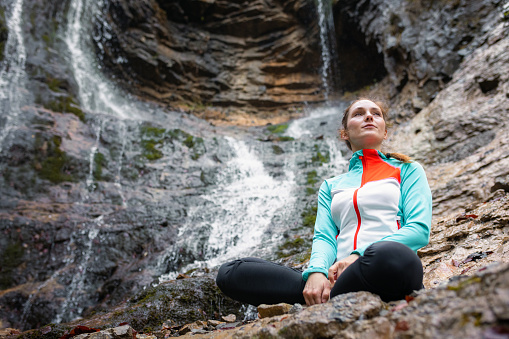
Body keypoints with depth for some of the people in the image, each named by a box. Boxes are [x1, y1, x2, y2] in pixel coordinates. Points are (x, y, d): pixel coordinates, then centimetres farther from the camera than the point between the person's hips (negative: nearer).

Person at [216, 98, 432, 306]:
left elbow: (419, 229, 2)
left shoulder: (408, 170, 18)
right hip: (340, 276, 2)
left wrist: (359, 256, -13)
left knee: (391, 255, -42)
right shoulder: (331, 186, 25)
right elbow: (324, 237, 10)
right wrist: (317, 272, -15)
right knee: (230, 272, -14)